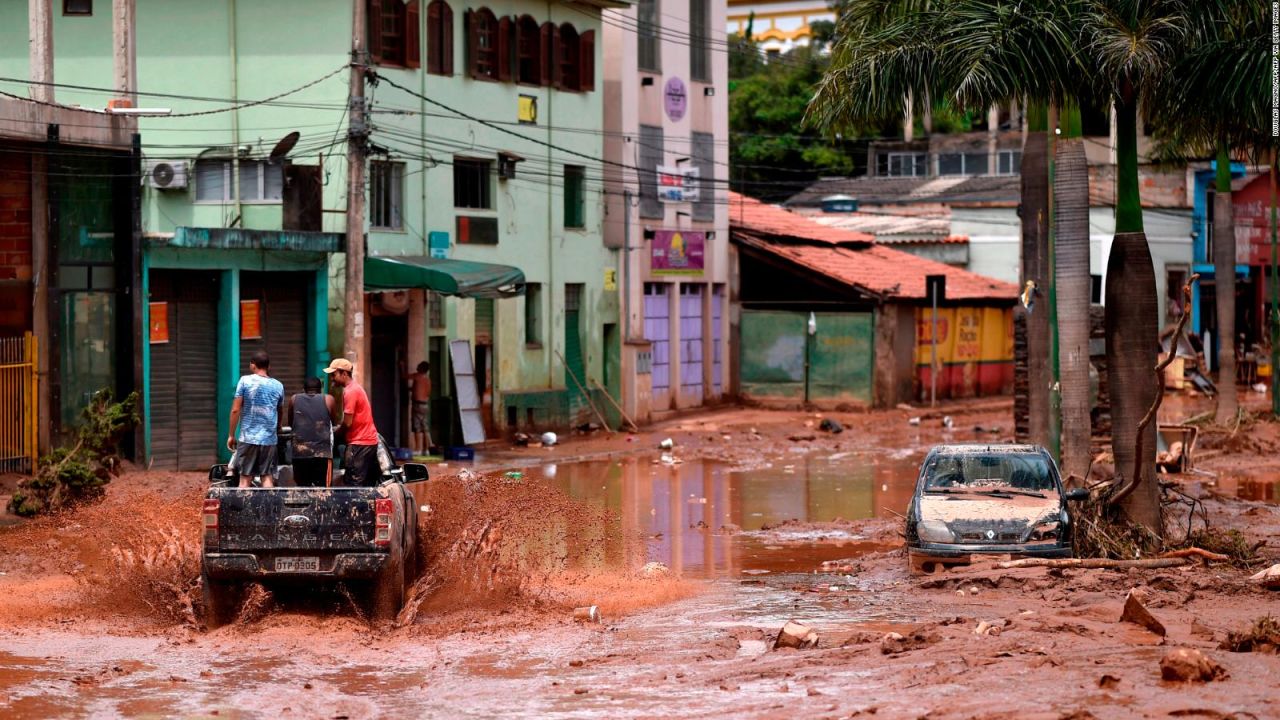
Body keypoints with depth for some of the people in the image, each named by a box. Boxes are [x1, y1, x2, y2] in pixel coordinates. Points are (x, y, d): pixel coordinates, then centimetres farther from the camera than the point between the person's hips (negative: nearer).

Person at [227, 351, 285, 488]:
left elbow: (235, 410, -6)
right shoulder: (278, 386, 6)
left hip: (248, 438, -2)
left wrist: (231, 435, 1)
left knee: (245, 478, 1)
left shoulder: (245, 381, -3)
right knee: (267, 477, 4)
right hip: (270, 439, 2)